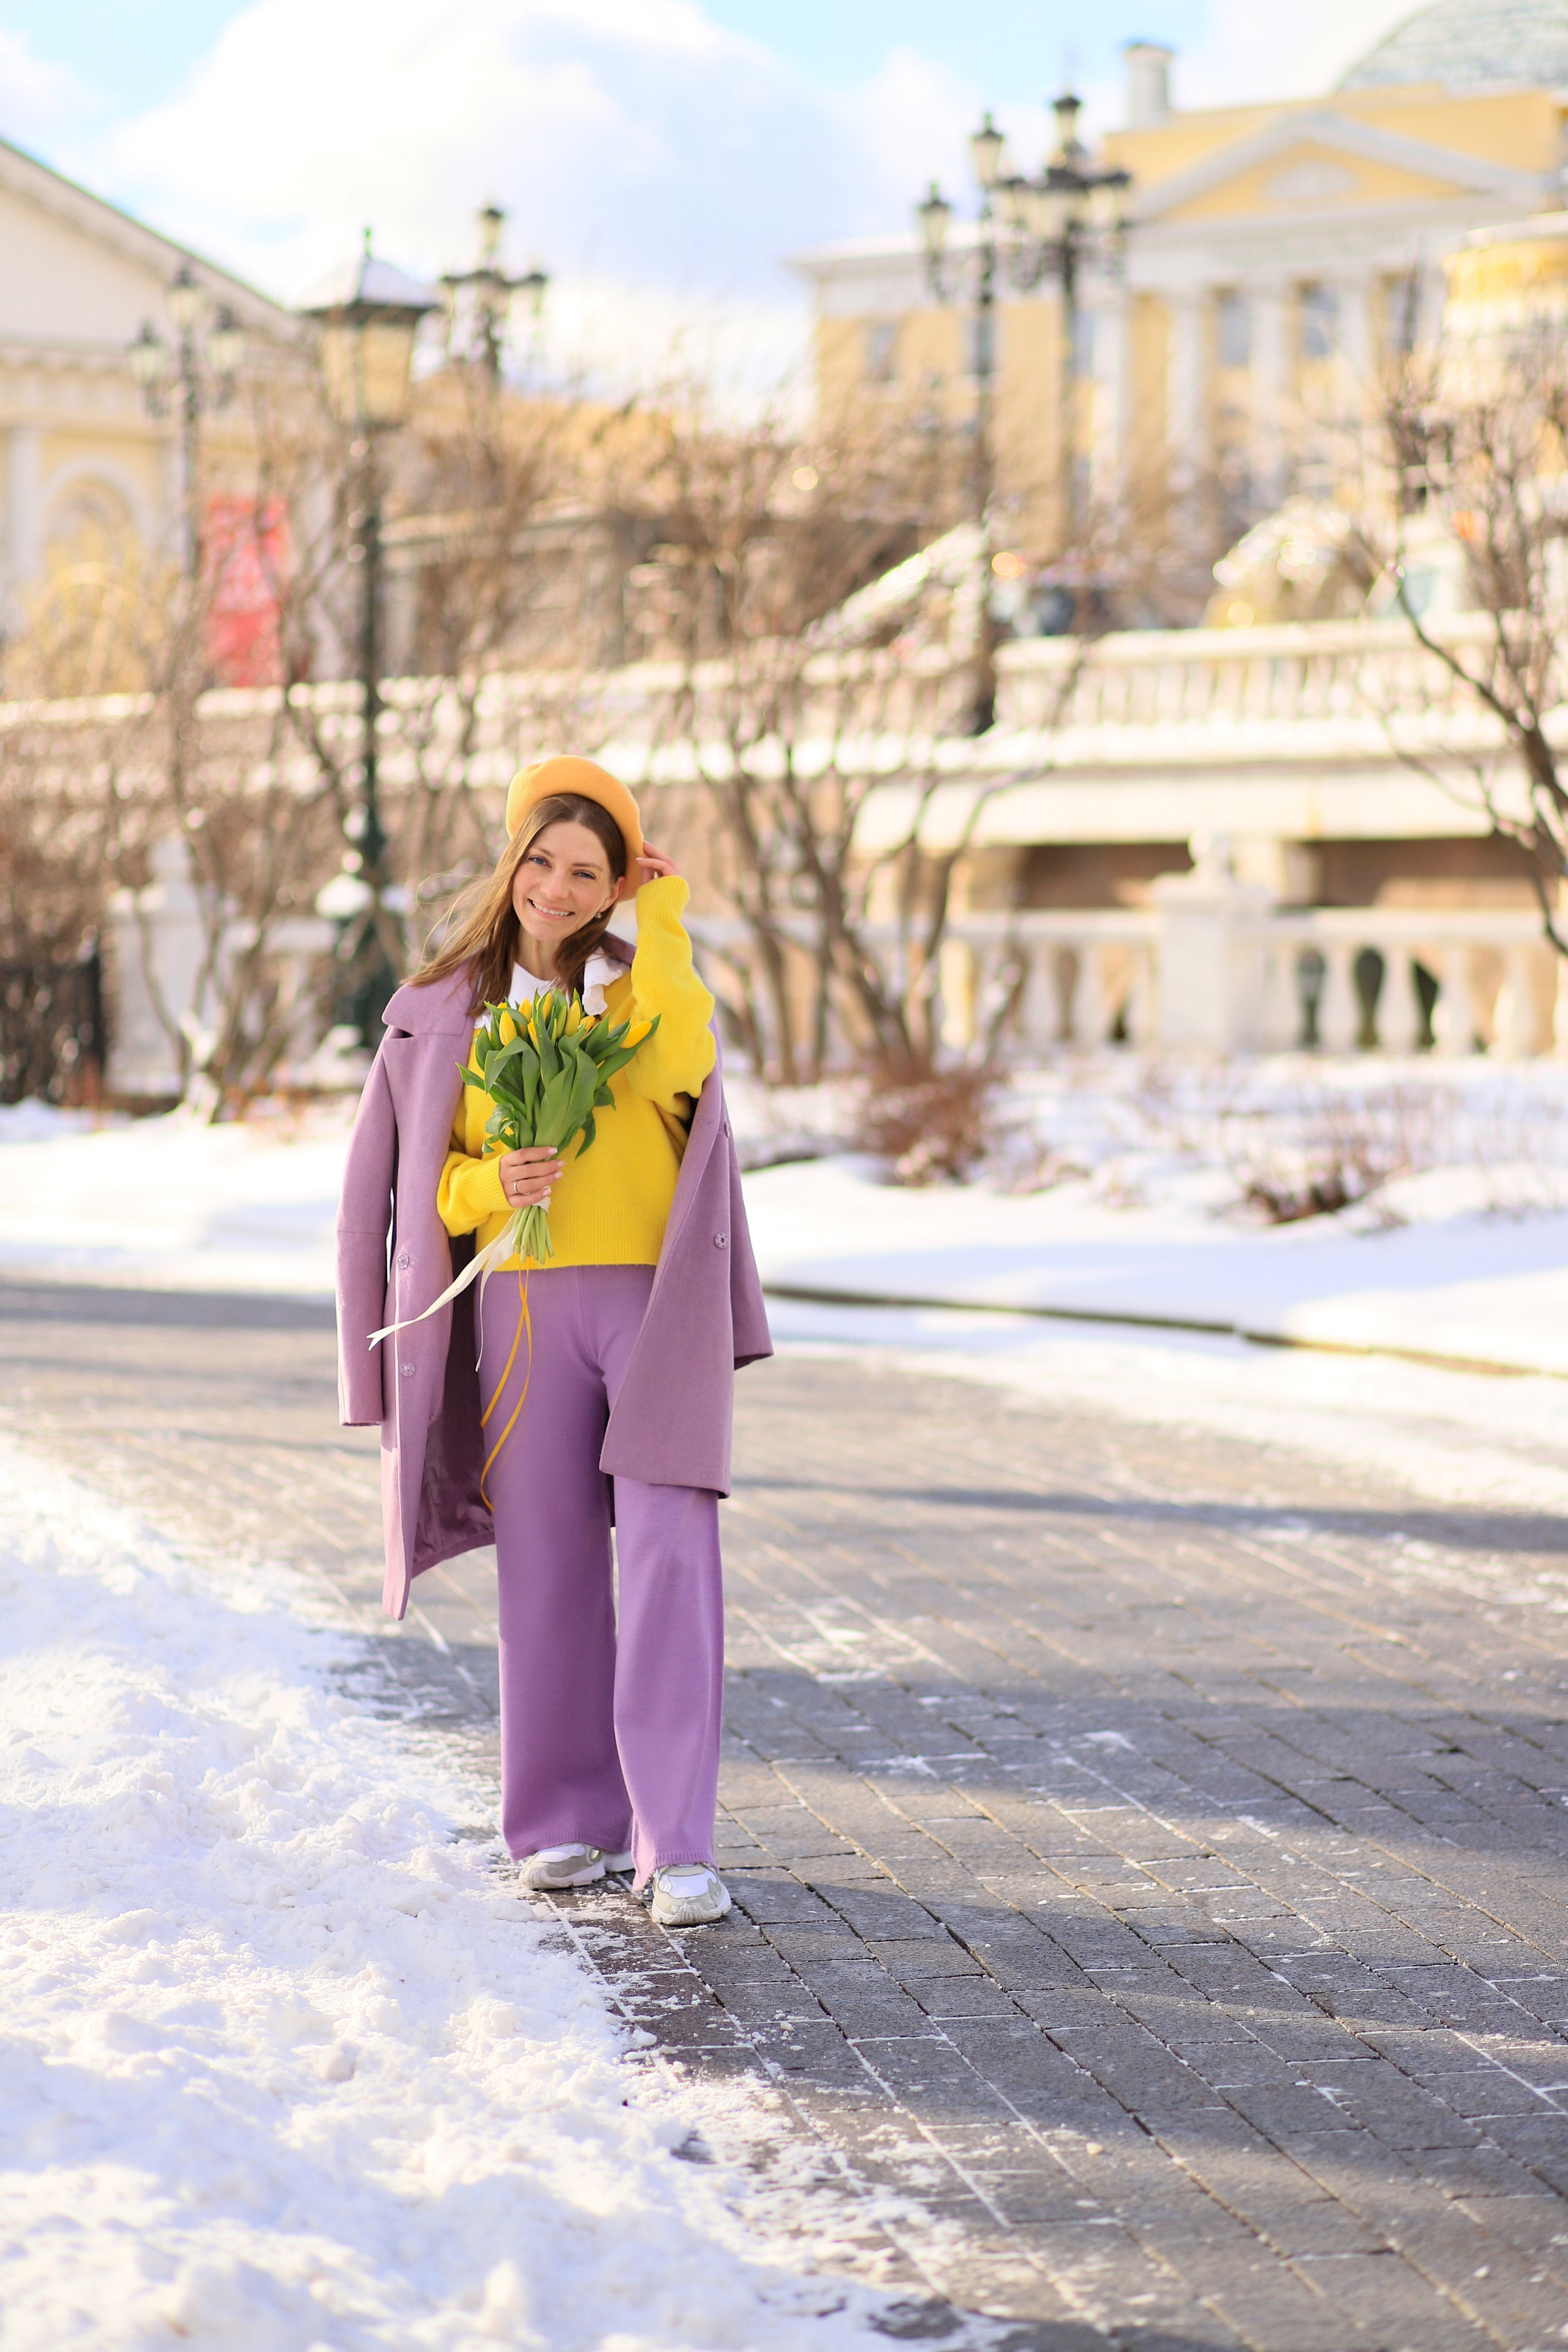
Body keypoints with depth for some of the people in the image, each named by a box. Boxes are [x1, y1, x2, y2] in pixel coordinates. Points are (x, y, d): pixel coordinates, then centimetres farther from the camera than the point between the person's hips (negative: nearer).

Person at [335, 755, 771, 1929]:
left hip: (661, 1308, -1)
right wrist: (490, 1184, -14)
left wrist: (663, 920, -10)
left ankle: (676, 1844, -13)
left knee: (671, 1564, -11)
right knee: (550, 1567, 3)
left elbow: (680, 1071, -19)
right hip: (527, 1309, 1)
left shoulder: (653, 980, 4)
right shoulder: (450, 1008, 6)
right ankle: (569, 1819, 17)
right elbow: (418, 1170, 8)